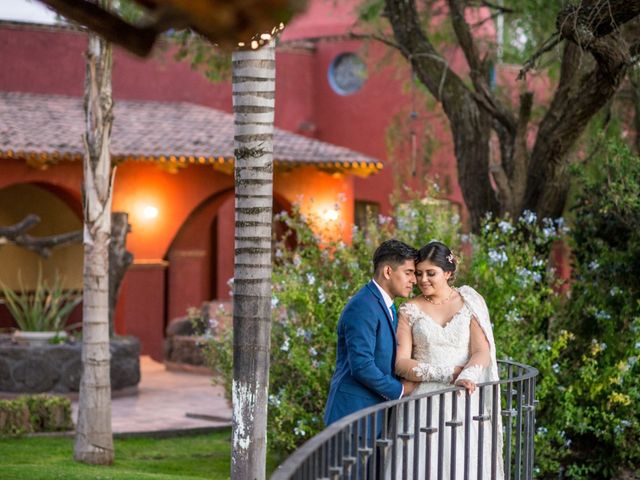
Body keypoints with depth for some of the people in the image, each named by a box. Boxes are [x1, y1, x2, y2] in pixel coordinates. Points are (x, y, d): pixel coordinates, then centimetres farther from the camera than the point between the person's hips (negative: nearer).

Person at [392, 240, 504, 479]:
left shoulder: (470, 303, 5)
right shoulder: (409, 311, 5)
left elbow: (482, 352, -4)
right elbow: (401, 363, -3)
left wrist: (465, 377, -24)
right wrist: (447, 374, -14)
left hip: (463, 401, 0)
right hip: (423, 403, 0)